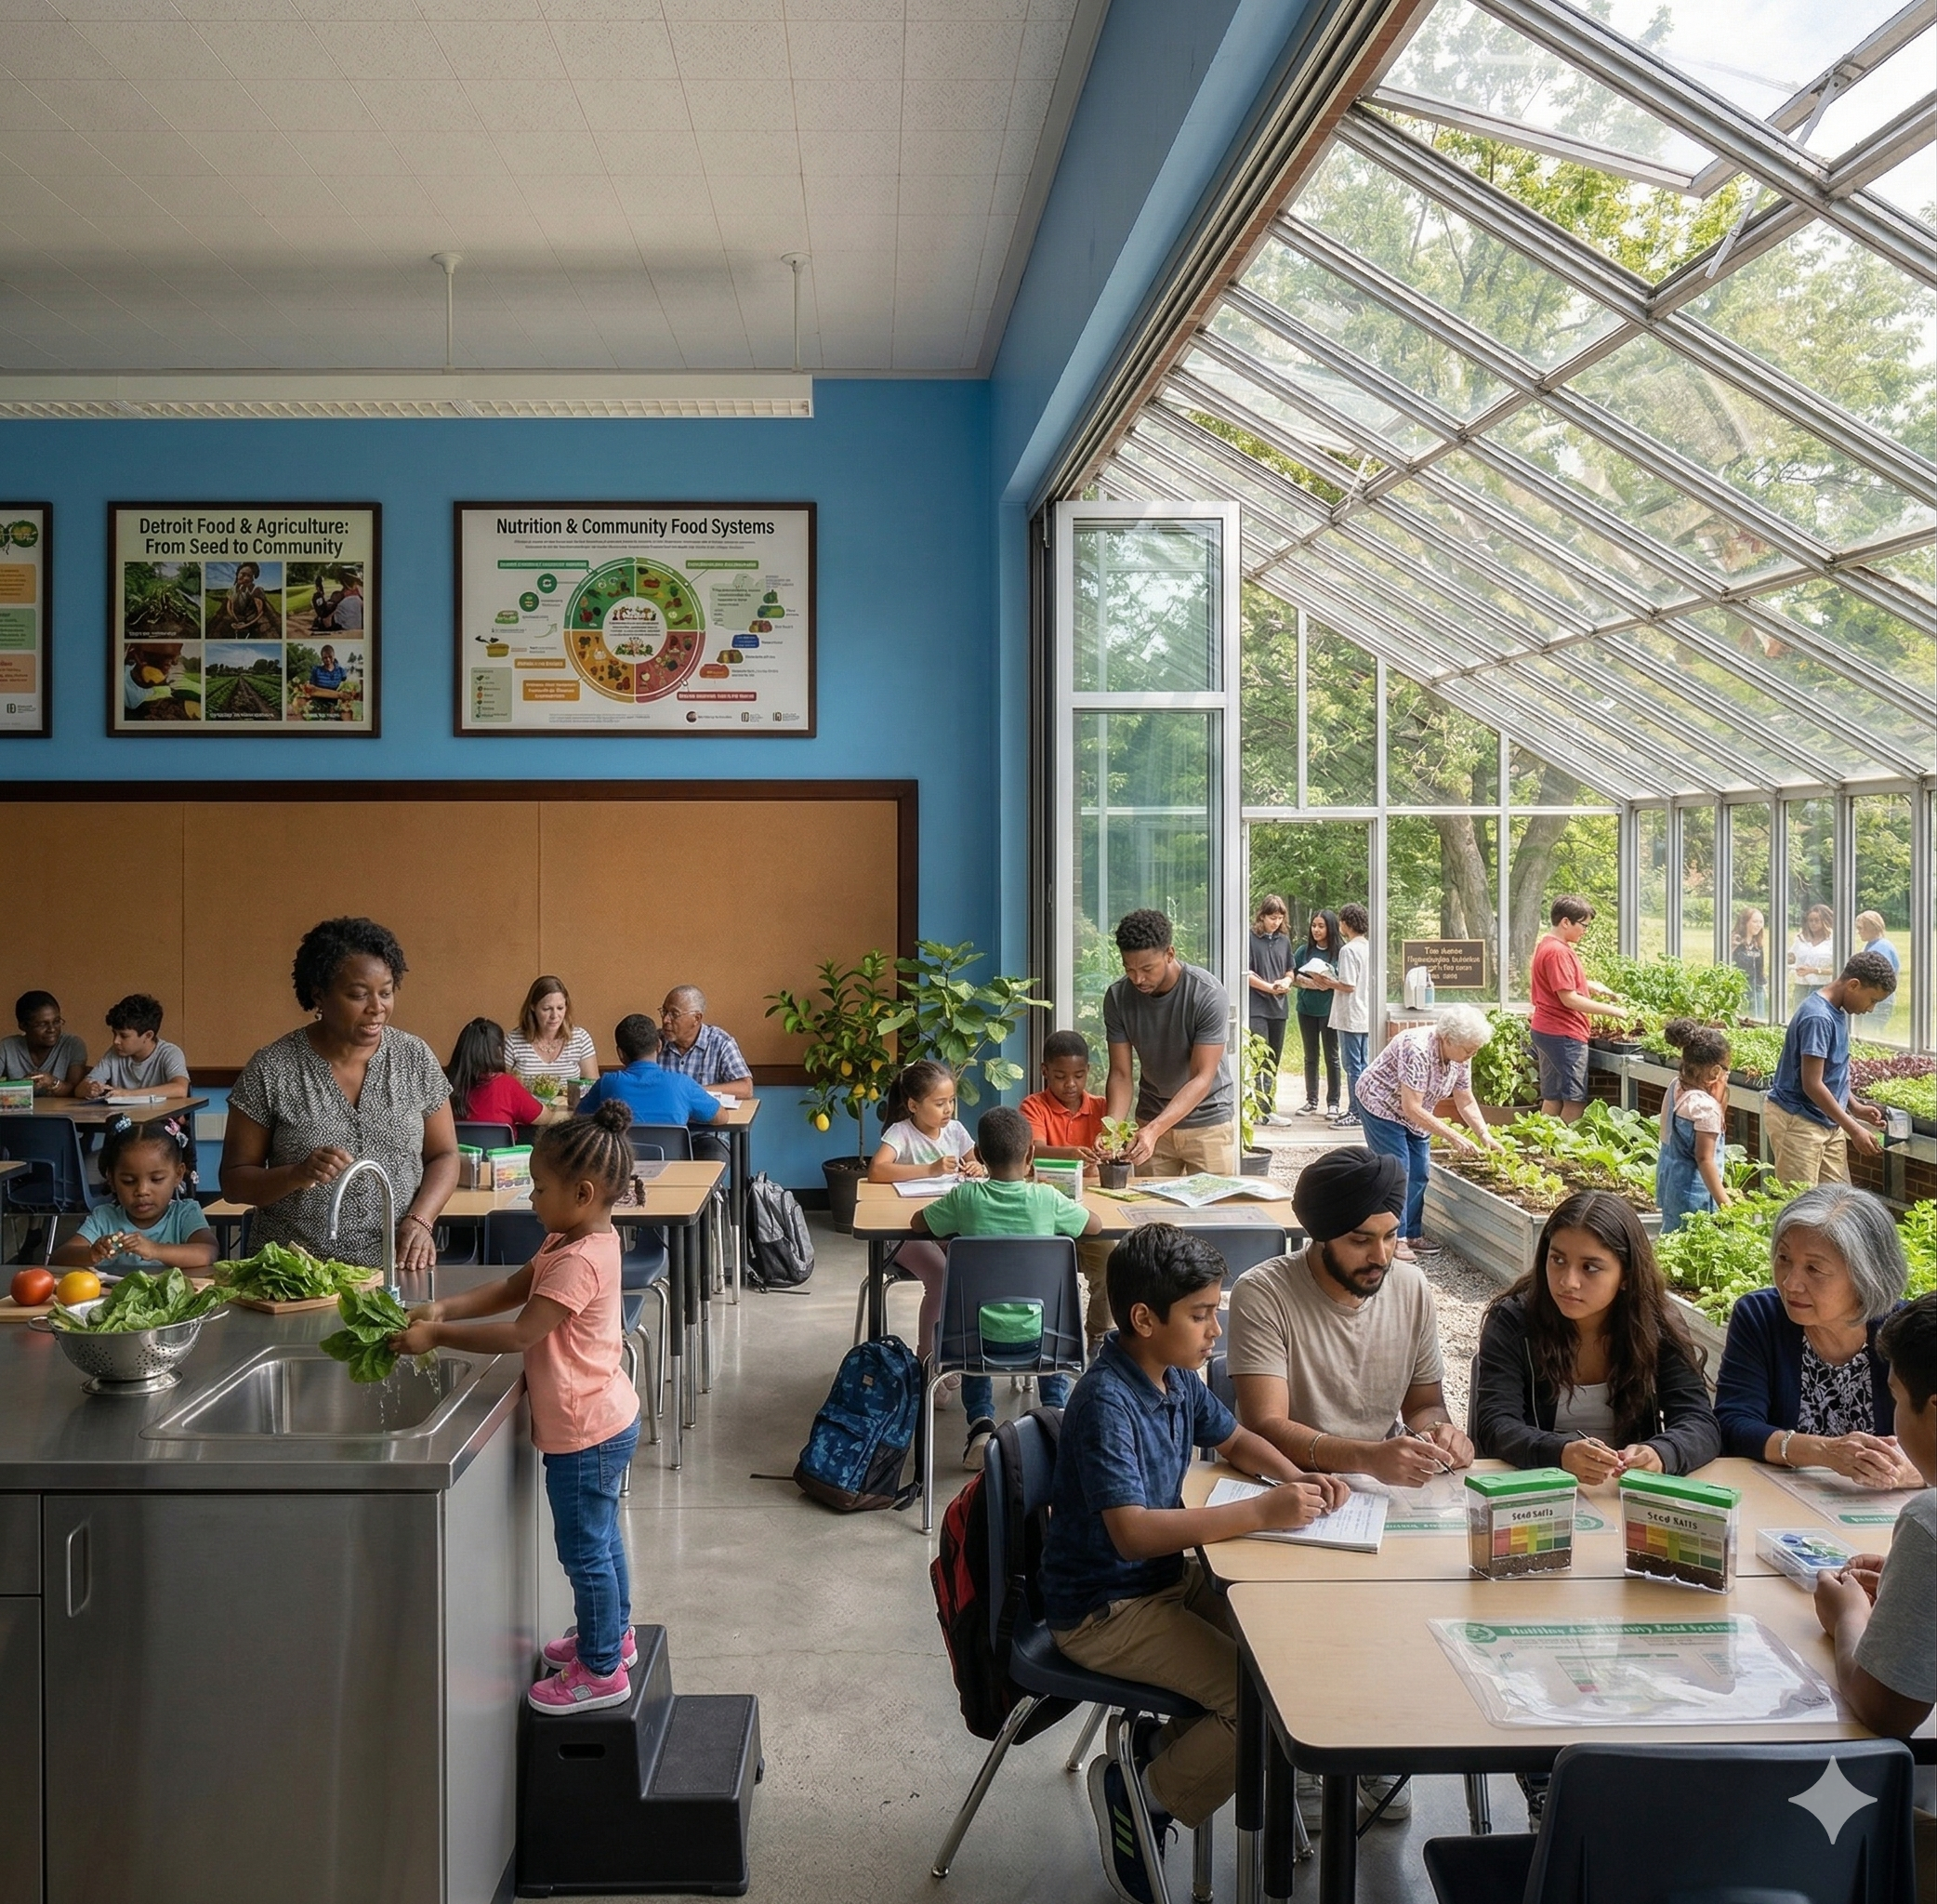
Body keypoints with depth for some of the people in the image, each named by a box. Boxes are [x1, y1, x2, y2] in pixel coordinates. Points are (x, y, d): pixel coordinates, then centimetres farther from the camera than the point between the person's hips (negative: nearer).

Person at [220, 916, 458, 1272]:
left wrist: (418, 1221, -5)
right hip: (294, 1272, -1)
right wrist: (298, 1175, -15)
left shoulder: (415, 1057, 4)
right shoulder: (271, 1069, -2)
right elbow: (234, 1182, 4)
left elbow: (444, 1155, 12)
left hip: (397, 1268, 1)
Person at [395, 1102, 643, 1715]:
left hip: (584, 1433, -10)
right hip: (604, 1421, 10)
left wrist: (437, 1335, -22)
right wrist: (444, 1308, -6)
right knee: (600, 1537, 25)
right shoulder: (575, 1241, 4)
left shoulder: (578, 1263, -27)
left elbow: (520, 1334, -29)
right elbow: (511, 1290, 7)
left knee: (584, 1549, 4)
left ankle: (602, 1671, 17)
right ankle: (613, 1634, 42)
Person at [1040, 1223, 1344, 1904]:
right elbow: (1132, 1532, -35)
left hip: (1166, 1578, 9)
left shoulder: (1176, 1378, 1)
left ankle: (1167, 1740, 18)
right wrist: (1261, 1512, -33)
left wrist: (1293, 1476, -3)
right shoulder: (1107, 1404, -26)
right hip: (1104, 1611, -9)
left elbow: (1235, 1440, 19)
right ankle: (1140, 1796, 4)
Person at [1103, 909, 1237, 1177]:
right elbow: (1120, 1074, -9)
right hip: (1151, 1121, 3)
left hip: (1207, 1120, -3)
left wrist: (1154, 1130, -37)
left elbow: (1202, 1079, -25)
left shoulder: (1208, 996, -23)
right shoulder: (1118, 997, -12)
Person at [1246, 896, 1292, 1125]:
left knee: (1274, 1061, 9)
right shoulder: (1250, 938, -5)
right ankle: (1263, 1109, -12)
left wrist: (1286, 982, -2)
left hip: (1278, 1007, 6)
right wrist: (1270, 987, -14)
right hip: (1256, 1007, -6)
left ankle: (1267, 1108, 15)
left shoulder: (1284, 940, 13)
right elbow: (1246, 974, -8)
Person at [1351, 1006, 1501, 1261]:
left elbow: (1466, 1103, 0)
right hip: (1381, 1105, -8)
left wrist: (1485, 1136, -13)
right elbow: (1412, 1108, -35)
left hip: (1413, 1112, 8)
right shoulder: (1418, 1050, -36)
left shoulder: (1460, 1057, -11)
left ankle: (1412, 1234, 13)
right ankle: (1394, 1238, -2)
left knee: (1419, 1172, 5)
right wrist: (1453, 1137, -33)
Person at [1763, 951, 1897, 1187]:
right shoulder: (1818, 1018, -22)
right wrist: (1853, 1129, -19)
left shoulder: (1836, 1012, 8)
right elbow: (1812, 1084, -24)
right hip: (1797, 1122, -10)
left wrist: (1855, 1108, 13)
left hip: (1827, 1121, 10)